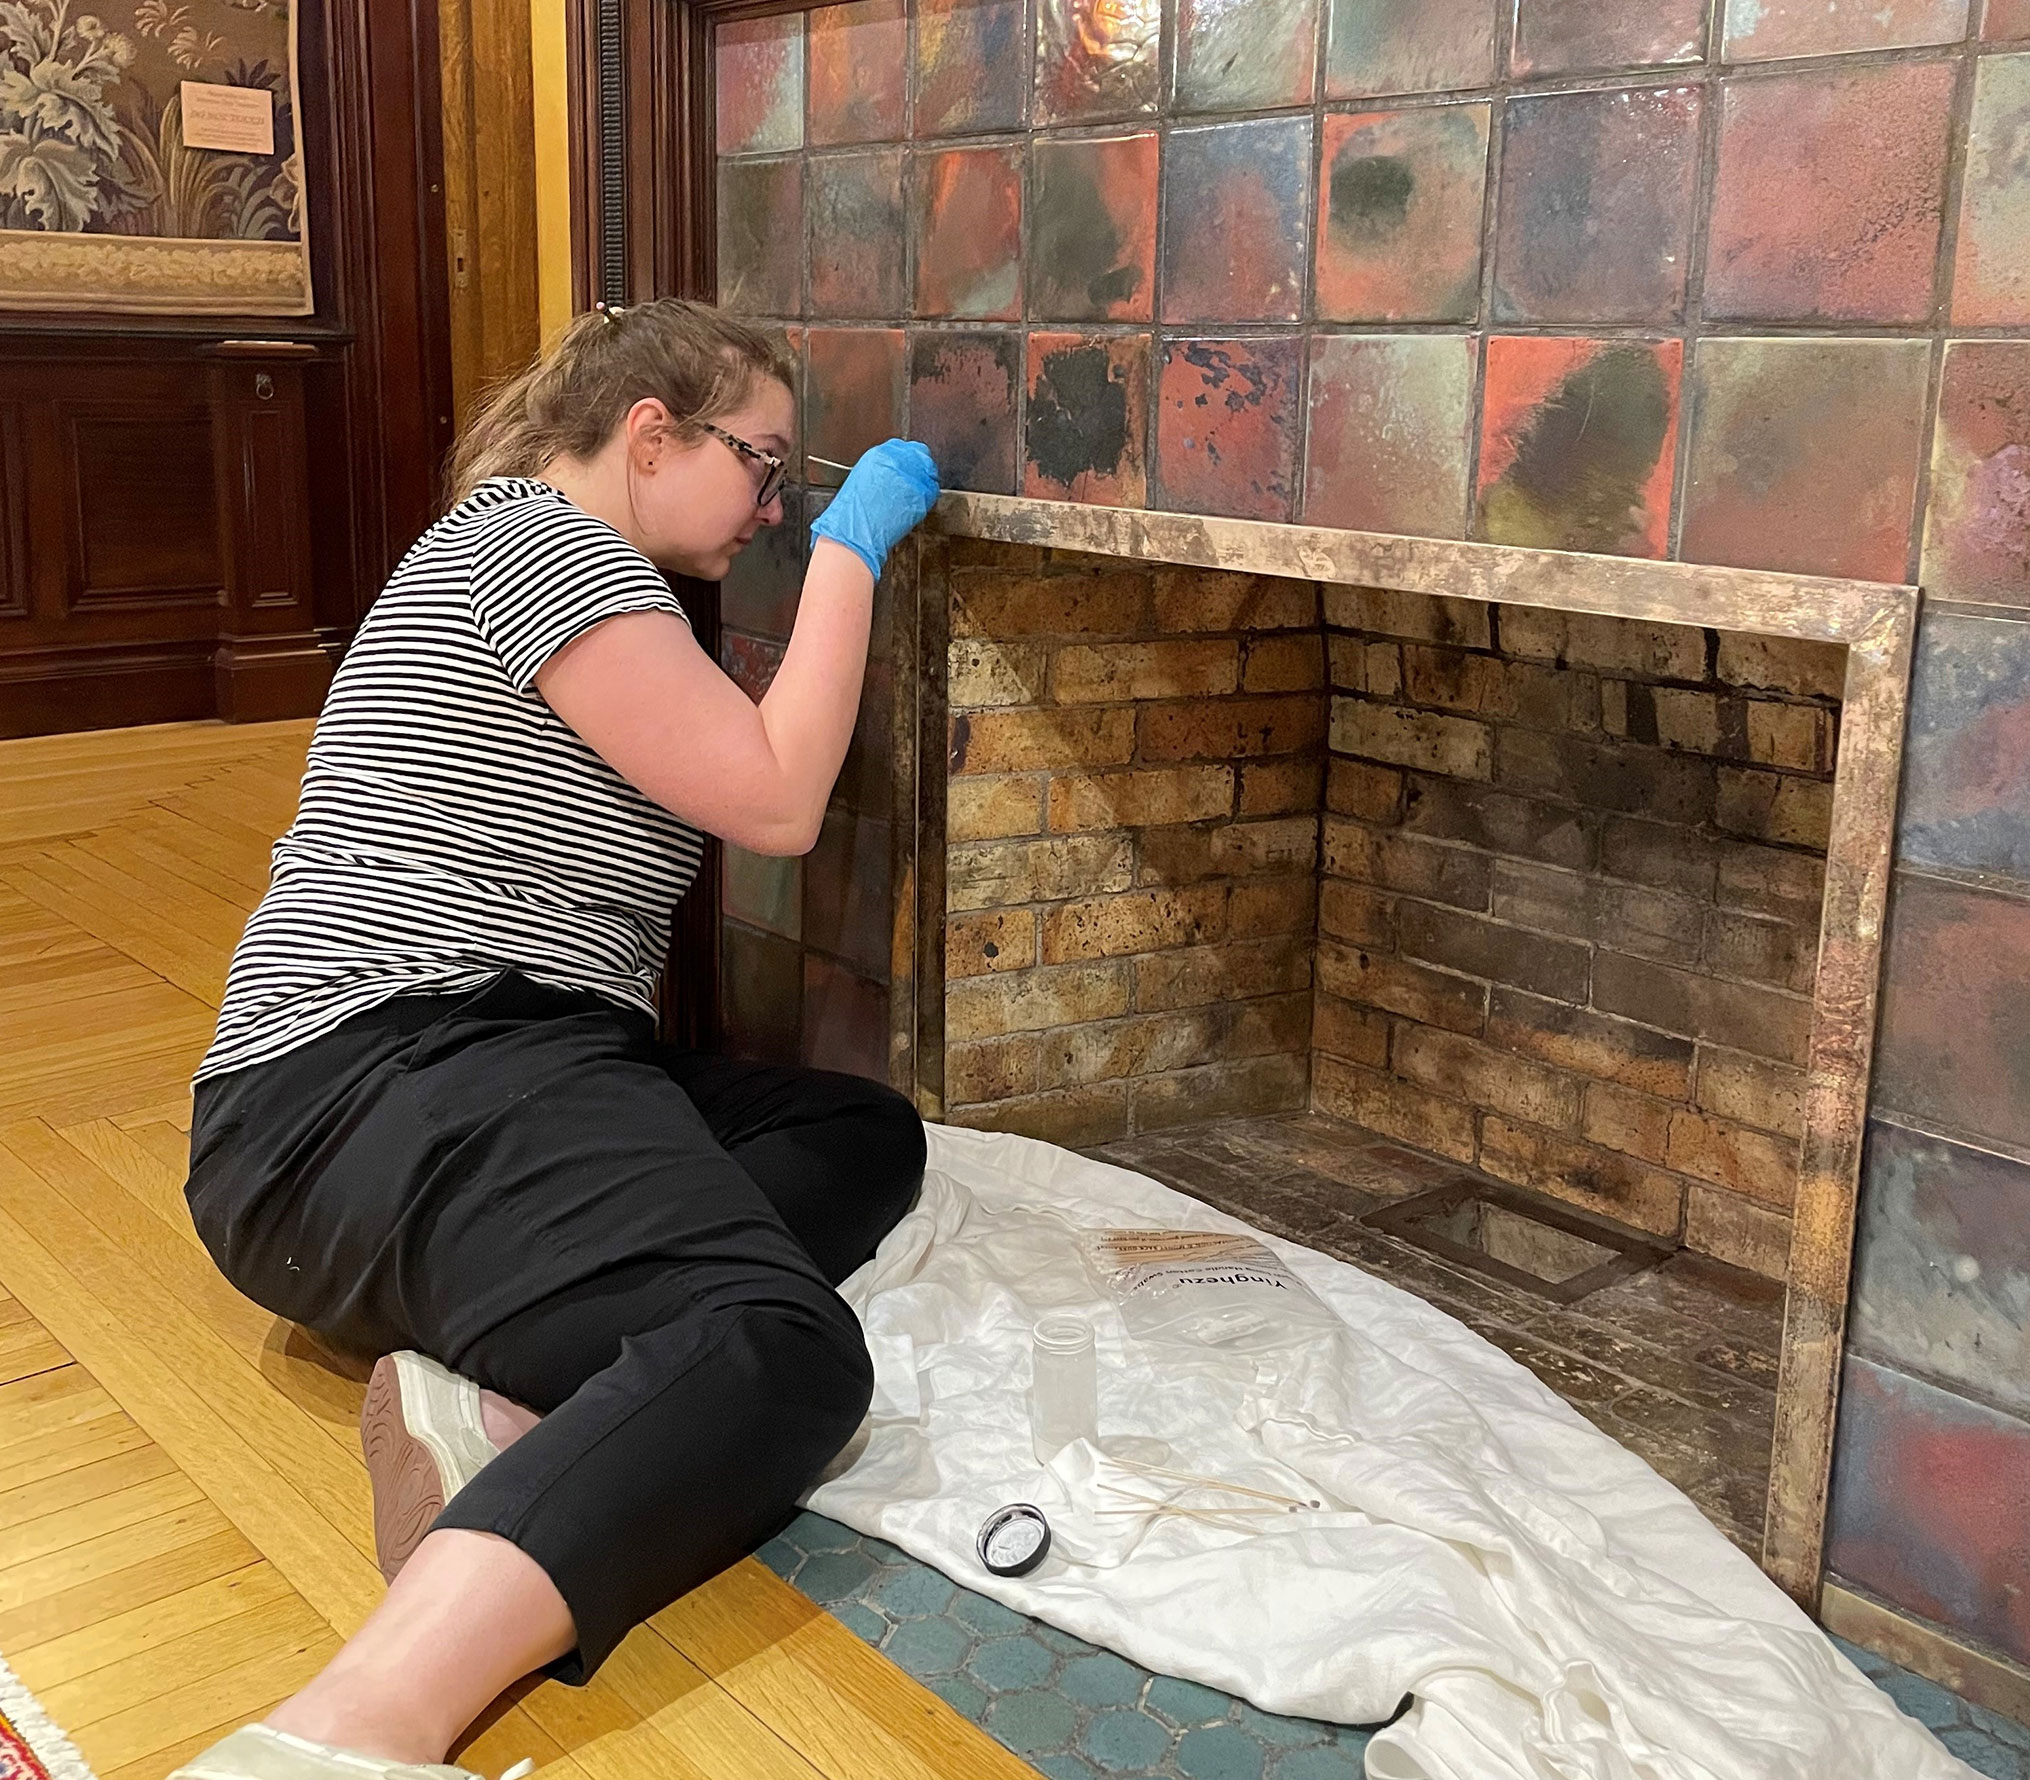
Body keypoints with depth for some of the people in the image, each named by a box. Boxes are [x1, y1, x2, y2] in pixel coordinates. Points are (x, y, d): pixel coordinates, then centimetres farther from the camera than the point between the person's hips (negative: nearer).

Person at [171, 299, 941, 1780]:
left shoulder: (548, 562, 27)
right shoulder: (540, 540, -5)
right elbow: (776, 801, -8)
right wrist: (849, 547, 1)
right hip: (385, 1081, -11)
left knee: (869, 1133, 5)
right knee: (781, 1349, -32)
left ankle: (509, 1391, -17)